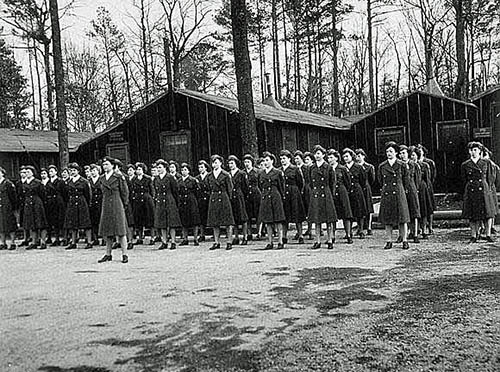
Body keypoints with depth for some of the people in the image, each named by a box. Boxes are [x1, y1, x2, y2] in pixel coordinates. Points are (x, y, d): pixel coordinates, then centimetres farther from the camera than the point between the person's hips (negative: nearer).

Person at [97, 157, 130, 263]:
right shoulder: (102, 178, 11)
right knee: (107, 232, 8)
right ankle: (108, 255, 16)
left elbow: (125, 192, -1)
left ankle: (124, 255, 1)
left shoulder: (118, 177, -5)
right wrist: (107, 203, 16)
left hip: (117, 206, -6)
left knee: (120, 231, -4)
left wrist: (123, 205, 2)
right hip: (106, 206, 6)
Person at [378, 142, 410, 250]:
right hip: (386, 195, 3)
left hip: (399, 194, -2)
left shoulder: (402, 165, 1)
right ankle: (389, 241, 10)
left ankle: (405, 241, 7)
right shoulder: (382, 166, 8)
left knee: (402, 218, 0)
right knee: (387, 219, 3)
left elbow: (405, 181, 9)